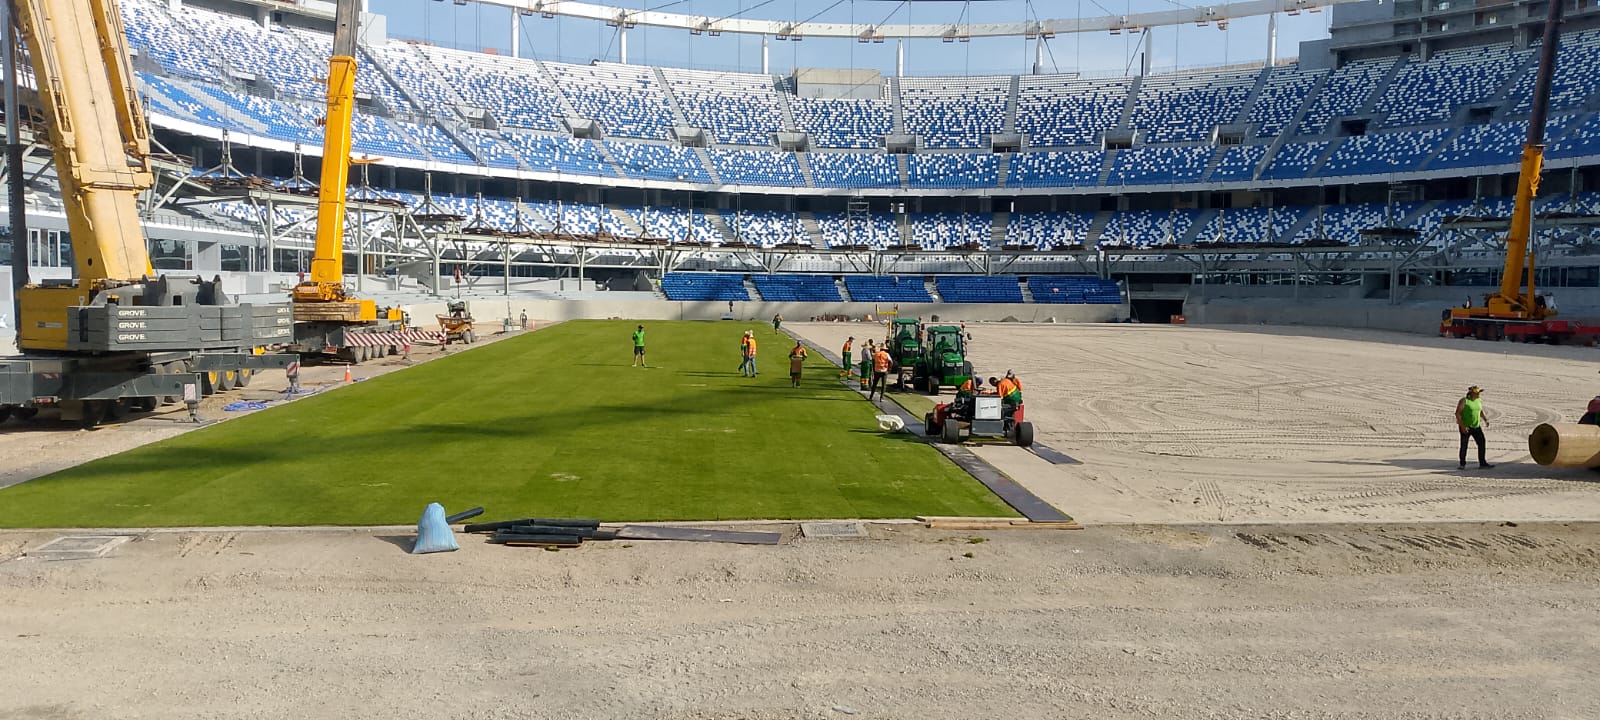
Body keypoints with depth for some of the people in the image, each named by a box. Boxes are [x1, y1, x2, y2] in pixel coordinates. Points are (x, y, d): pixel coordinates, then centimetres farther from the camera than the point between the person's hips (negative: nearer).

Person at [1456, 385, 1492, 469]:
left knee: (1481, 443, -1)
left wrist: (1485, 420, 8)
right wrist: (1462, 426, -21)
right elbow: (1457, 413, -15)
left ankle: (1482, 463, 7)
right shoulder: (1464, 401, -13)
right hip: (1465, 427, -6)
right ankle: (1463, 464, 13)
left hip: (1476, 427, 6)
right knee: (1464, 446, 2)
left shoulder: (1479, 400, 6)